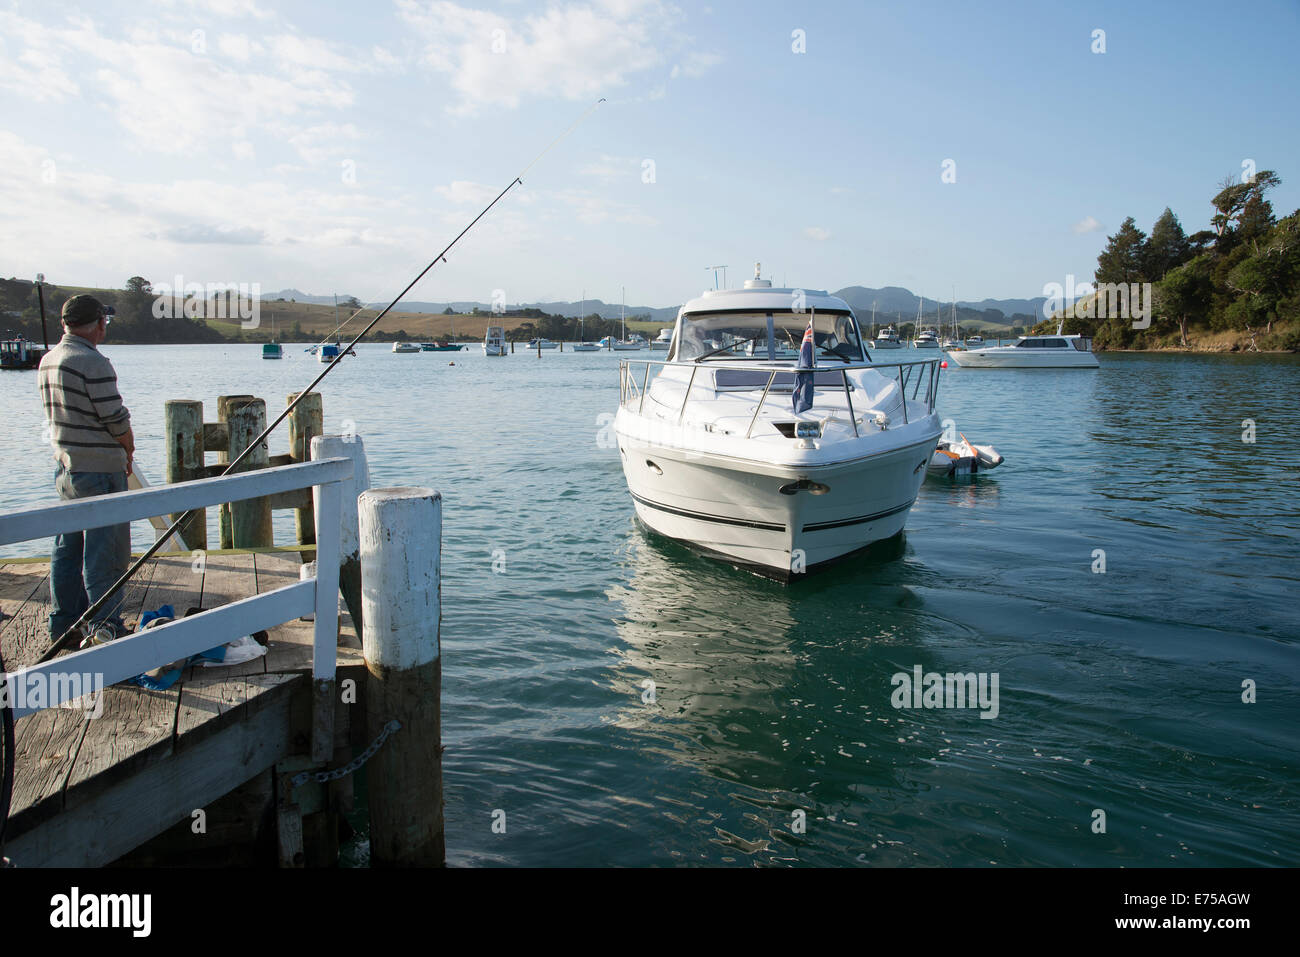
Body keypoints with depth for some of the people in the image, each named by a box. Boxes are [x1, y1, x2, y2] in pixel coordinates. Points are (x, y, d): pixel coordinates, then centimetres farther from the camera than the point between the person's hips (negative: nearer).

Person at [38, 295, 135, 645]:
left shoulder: (48, 360, 10)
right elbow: (116, 418, -17)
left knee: (67, 548, 15)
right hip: (100, 470, -9)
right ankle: (103, 627, -1)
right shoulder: (92, 362, -18)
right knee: (104, 552, -4)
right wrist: (128, 452, 2)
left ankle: (64, 622, 24)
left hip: (65, 467, 9)